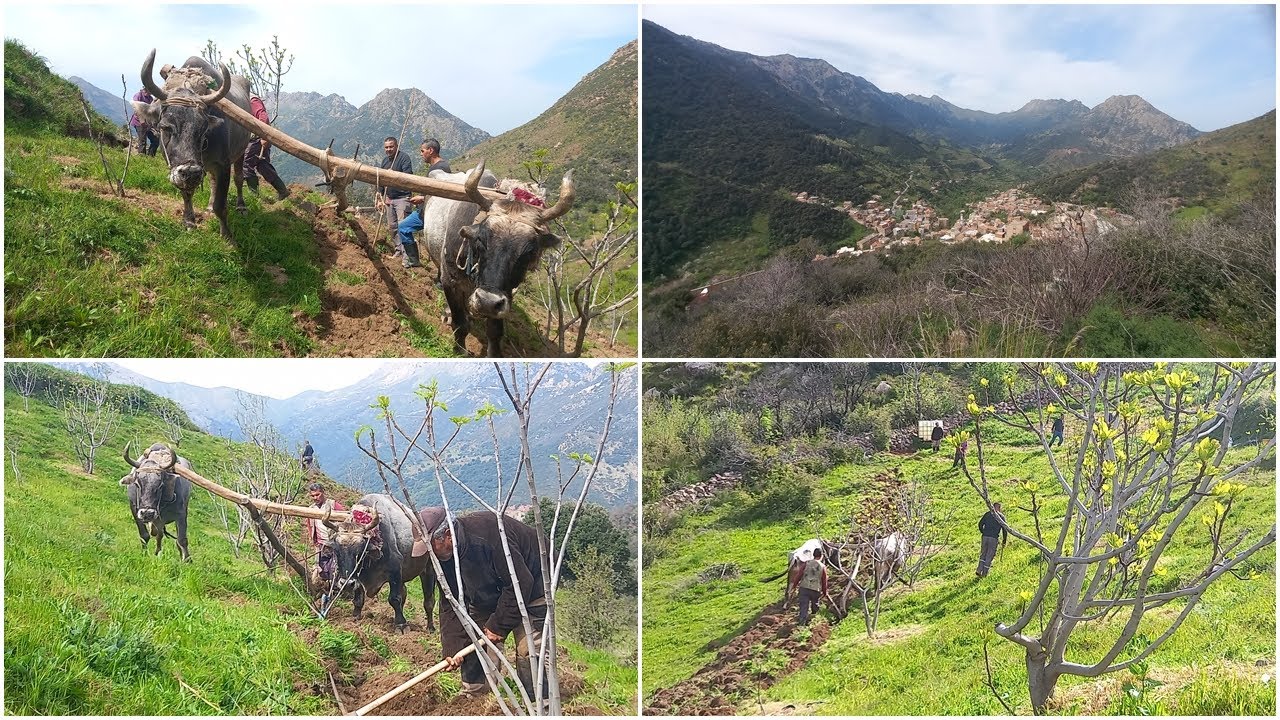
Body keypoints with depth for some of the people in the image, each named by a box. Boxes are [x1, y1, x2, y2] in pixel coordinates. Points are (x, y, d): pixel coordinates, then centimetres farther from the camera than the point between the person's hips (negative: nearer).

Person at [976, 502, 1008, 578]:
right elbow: (1004, 529, 5)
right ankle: (984, 574, 7)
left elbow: (980, 524, 5)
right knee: (989, 556, 6)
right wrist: (1004, 541, 14)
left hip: (985, 537, 2)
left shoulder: (988, 514, 10)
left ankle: (979, 570, 2)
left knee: (983, 554, 15)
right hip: (994, 538, -2)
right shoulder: (1001, 516, 5)